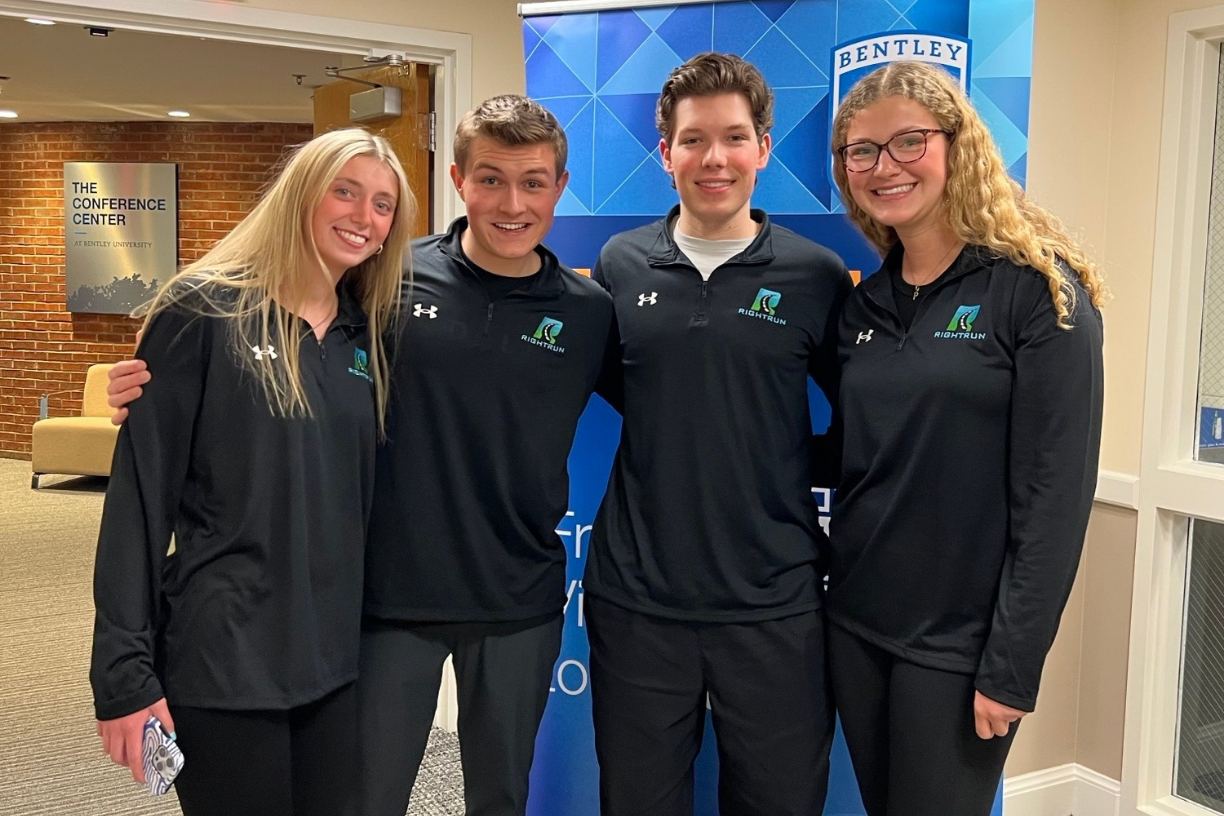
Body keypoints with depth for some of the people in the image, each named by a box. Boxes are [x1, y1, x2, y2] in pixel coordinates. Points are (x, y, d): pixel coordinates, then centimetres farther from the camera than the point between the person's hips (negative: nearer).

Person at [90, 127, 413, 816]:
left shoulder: (369, 334, 7)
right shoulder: (204, 312, -9)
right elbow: (141, 492, -11)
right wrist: (125, 672, -13)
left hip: (337, 656, 5)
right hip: (221, 660, -5)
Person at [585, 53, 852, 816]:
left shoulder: (817, 276, -3)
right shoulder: (620, 265, 2)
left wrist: (778, 467, -5)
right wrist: (671, 464, 3)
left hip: (775, 606, -1)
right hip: (636, 598, 2)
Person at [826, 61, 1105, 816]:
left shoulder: (1038, 291, -11)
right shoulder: (865, 303, 6)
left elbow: (1057, 492, -15)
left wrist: (1012, 665, -16)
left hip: (961, 641, -5)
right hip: (855, 624, 5)